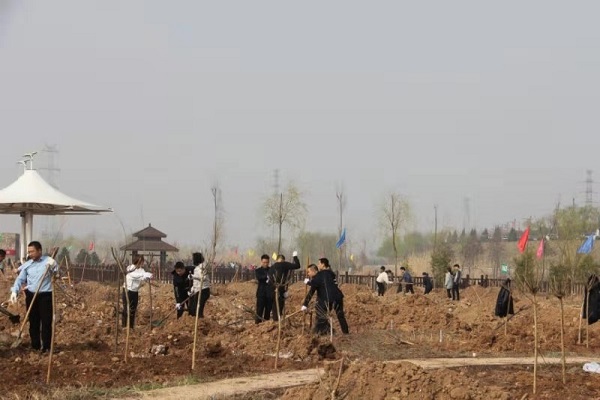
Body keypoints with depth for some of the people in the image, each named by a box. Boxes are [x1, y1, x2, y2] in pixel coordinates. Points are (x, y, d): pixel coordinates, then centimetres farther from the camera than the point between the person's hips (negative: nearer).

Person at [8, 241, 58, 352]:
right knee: (33, 322, 8)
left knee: (46, 322, -2)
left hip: (45, 296, -4)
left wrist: (53, 266, -40)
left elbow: (55, 271, -17)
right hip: (31, 296, 4)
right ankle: (35, 346, 17)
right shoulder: (27, 265, 7)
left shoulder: (48, 261, -2)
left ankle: (46, 347, 3)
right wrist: (14, 291, -10)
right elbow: (20, 279, 6)